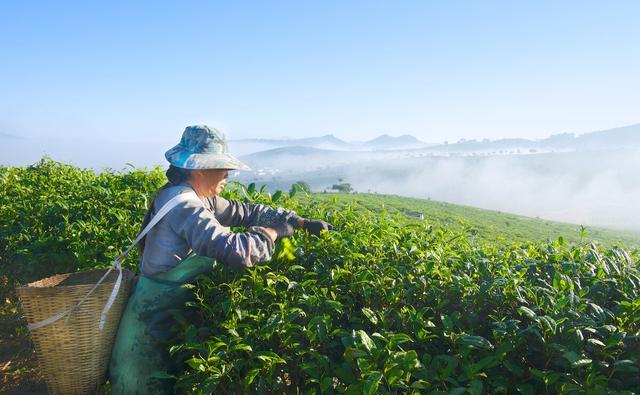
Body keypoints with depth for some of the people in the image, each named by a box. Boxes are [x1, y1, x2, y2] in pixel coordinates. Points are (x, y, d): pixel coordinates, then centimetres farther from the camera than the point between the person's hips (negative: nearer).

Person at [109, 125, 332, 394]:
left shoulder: (197, 198, 3)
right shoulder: (184, 205, -26)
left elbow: (246, 211, 6)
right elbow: (235, 251, -36)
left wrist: (302, 222, 1)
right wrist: (274, 231, -19)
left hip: (168, 311, 9)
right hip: (154, 318, -9)